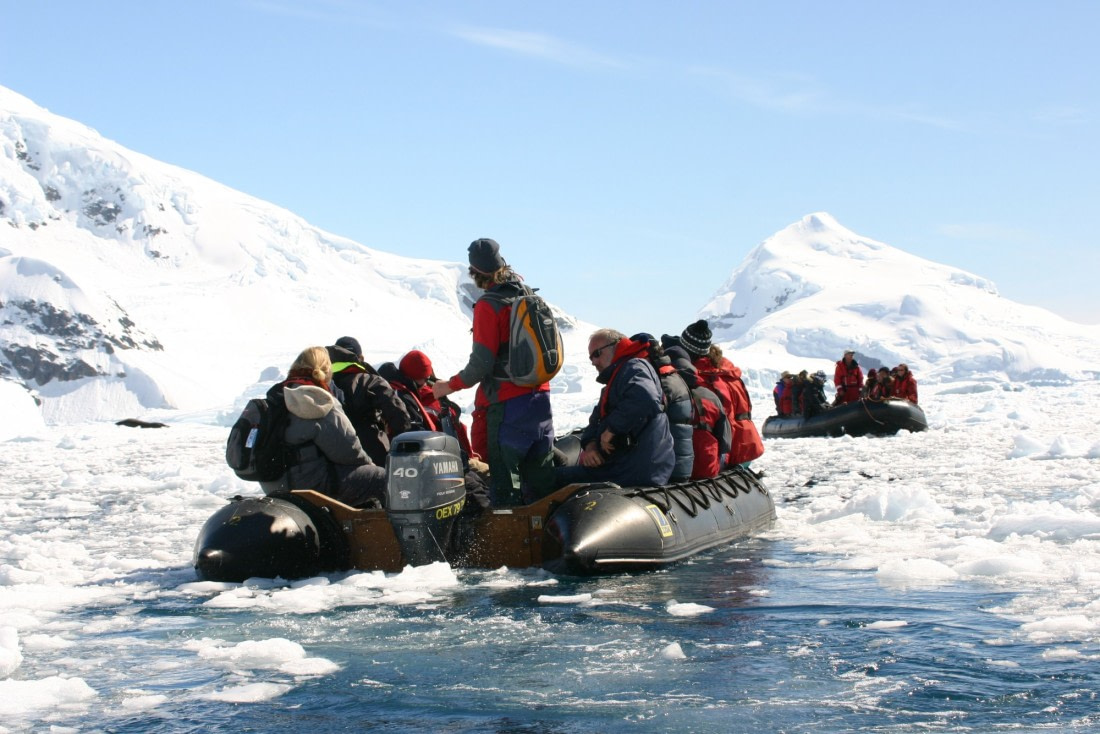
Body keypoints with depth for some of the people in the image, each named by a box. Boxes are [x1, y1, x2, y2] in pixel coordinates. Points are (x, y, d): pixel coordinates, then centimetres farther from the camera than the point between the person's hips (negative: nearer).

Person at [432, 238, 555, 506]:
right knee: (540, 477, 13)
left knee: (505, 480, -1)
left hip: (507, 403, -7)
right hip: (540, 396, 7)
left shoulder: (488, 306, -14)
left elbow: (482, 362, -16)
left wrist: (450, 386, -2)